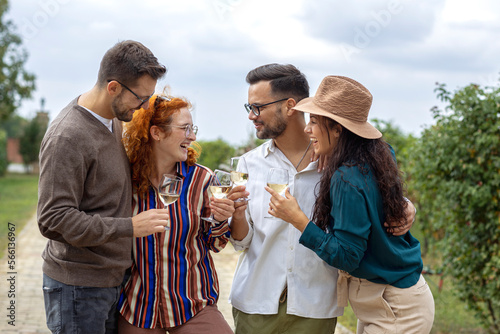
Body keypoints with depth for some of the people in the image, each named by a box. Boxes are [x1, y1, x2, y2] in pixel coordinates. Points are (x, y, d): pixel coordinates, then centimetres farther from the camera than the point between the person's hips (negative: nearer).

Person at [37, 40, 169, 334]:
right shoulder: (68, 137, -21)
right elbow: (53, 220, -24)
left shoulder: (115, 120, 7)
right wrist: (130, 227, -28)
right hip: (78, 285, -8)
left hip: (115, 276, 8)